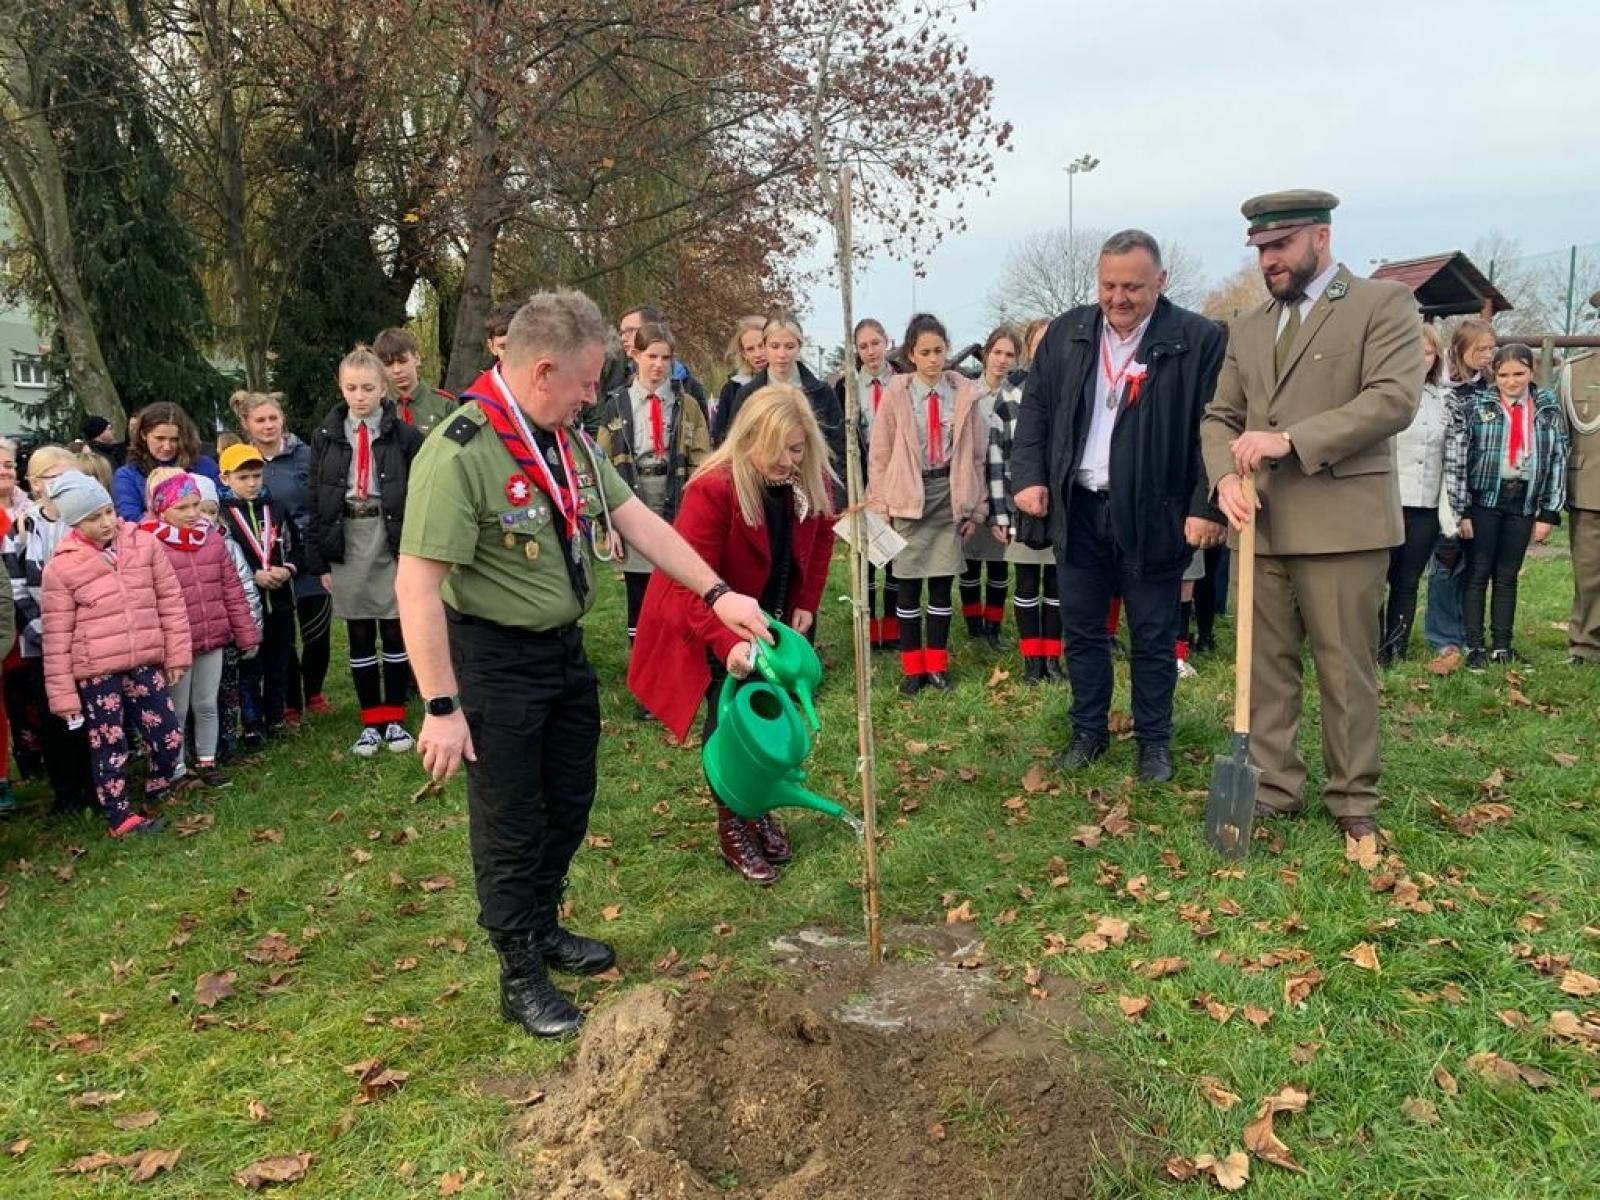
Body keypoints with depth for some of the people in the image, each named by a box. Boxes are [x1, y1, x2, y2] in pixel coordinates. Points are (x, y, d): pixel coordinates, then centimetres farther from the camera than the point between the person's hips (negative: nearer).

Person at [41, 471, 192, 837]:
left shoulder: (144, 544, 1)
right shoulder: (60, 567, -5)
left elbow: (170, 601, 6)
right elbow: (57, 635, -3)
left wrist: (177, 655, 5)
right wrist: (62, 694, -3)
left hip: (145, 663, 3)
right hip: (96, 672, -2)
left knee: (169, 736, 7)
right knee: (109, 746, 7)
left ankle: (158, 792, 34)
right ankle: (120, 817, 22)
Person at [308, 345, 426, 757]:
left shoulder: (405, 436, -5)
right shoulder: (325, 436, 4)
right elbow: (316, 500, 5)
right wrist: (320, 559, 1)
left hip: (394, 541, -2)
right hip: (346, 542, 2)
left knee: (395, 631, 5)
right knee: (359, 637, 9)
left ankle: (394, 717, 19)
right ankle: (371, 720, 20)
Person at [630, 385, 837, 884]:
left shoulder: (811, 483, -12)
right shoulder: (713, 488, -31)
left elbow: (820, 539, 8)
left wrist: (806, 603, 2)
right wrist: (727, 643, -45)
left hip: (772, 618, 5)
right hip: (710, 624, -5)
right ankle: (731, 825, 14)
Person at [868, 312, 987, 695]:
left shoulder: (964, 393, 0)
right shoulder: (896, 393, -4)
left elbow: (976, 452, 5)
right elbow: (879, 453, 1)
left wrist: (976, 506, 5)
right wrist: (879, 504, -2)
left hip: (950, 494, 1)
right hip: (909, 496, -1)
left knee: (942, 583, 7)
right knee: (909, 584, 4)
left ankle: (937, 663, 19)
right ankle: (912, 666, 15)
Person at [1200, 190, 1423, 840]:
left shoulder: (1383, 302, 0)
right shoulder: (1246, 328, 17)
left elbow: (1395, 398, -13)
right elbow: (1219, 416, 15)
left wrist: (1291, 439, -19)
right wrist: (1226, 475, -7)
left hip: (1341, 518, -5)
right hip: (1262, 521, 5)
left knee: (1346, 668, 2)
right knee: (1266, 663, 8)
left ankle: (1353, 798, 16)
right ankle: (1273, 786, 19)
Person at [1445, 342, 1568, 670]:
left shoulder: (1549, 410, 6)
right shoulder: (1472, 406, -3)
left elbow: (1558, 461, 7)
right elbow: (1455, 460, -6)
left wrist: (1548, 513, 2)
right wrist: (1461, 511, -9)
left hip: (1523, 501, 3)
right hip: (1483, 499, -3)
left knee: (1508, 576, 10)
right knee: (1478, 574, 2)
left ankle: (1502, 646, 17)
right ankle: (1475, 647, 8)